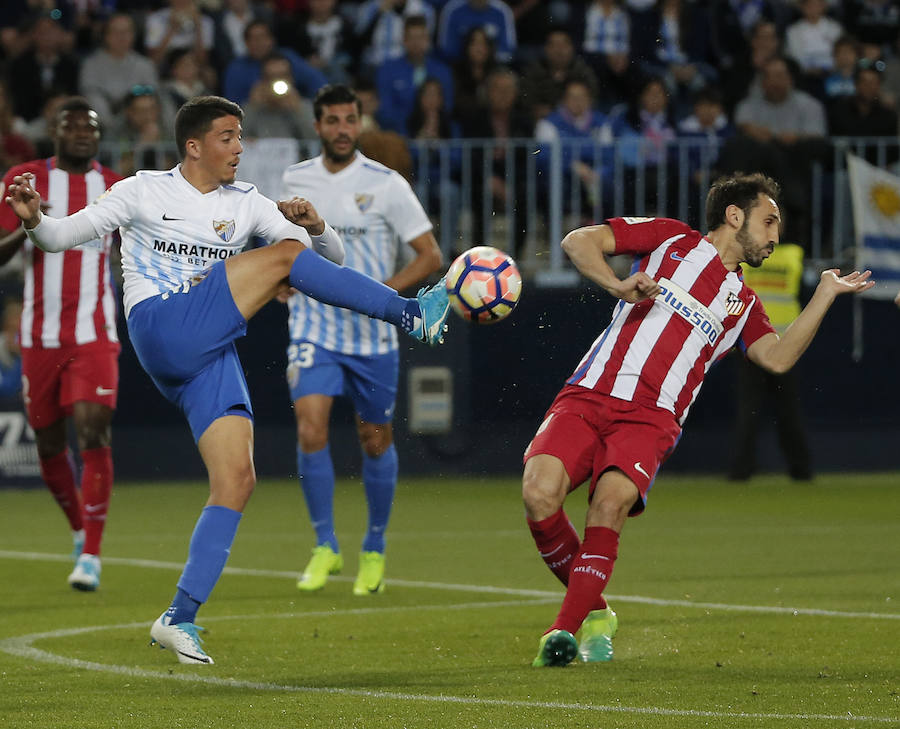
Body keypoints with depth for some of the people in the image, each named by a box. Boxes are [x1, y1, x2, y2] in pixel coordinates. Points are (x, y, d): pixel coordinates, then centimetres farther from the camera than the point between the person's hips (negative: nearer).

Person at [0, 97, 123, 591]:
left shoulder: (115, 189, 7)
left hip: (94, 336, -1)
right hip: (40, 336, 1)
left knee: (93, 435, -16)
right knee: (49, 444, 9)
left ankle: (92, 556, -17)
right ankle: (79, 530, 34)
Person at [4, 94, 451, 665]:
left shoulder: (246, 204, 18)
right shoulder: (144, 192, 8)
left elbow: (332, 258, 17)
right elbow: (62, 236, 7)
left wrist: (316, 226, -7)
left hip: (212, 354, 5)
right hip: (161, 332, -5)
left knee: (238, 480, -9)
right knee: (283, 254, -15)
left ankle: (179, 619, -6)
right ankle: (412, 314, -16)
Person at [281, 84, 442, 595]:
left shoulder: (386, 185, -7)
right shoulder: (296, 181, 3)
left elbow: (430, 255, -6)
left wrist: (381, 291, -18)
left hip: (373, 334, -1)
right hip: (315, 328, 1)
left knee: (376, 441, 8)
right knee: (311, 429, -17)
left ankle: (375, 549, 27)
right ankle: (326, 547, -5)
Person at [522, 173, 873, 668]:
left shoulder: (742, 303, 26)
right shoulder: (670, 240, 16)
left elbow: (778, 358, 9)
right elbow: (578, 241, 9)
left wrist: (826, 294, 11)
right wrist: (617, 286, -9)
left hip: (649, 419, 2)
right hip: (588, 398, -2)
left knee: (613, 497, -30)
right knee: (540, 493, -25)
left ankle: (565, 630, -26)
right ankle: (593, 610, -1)